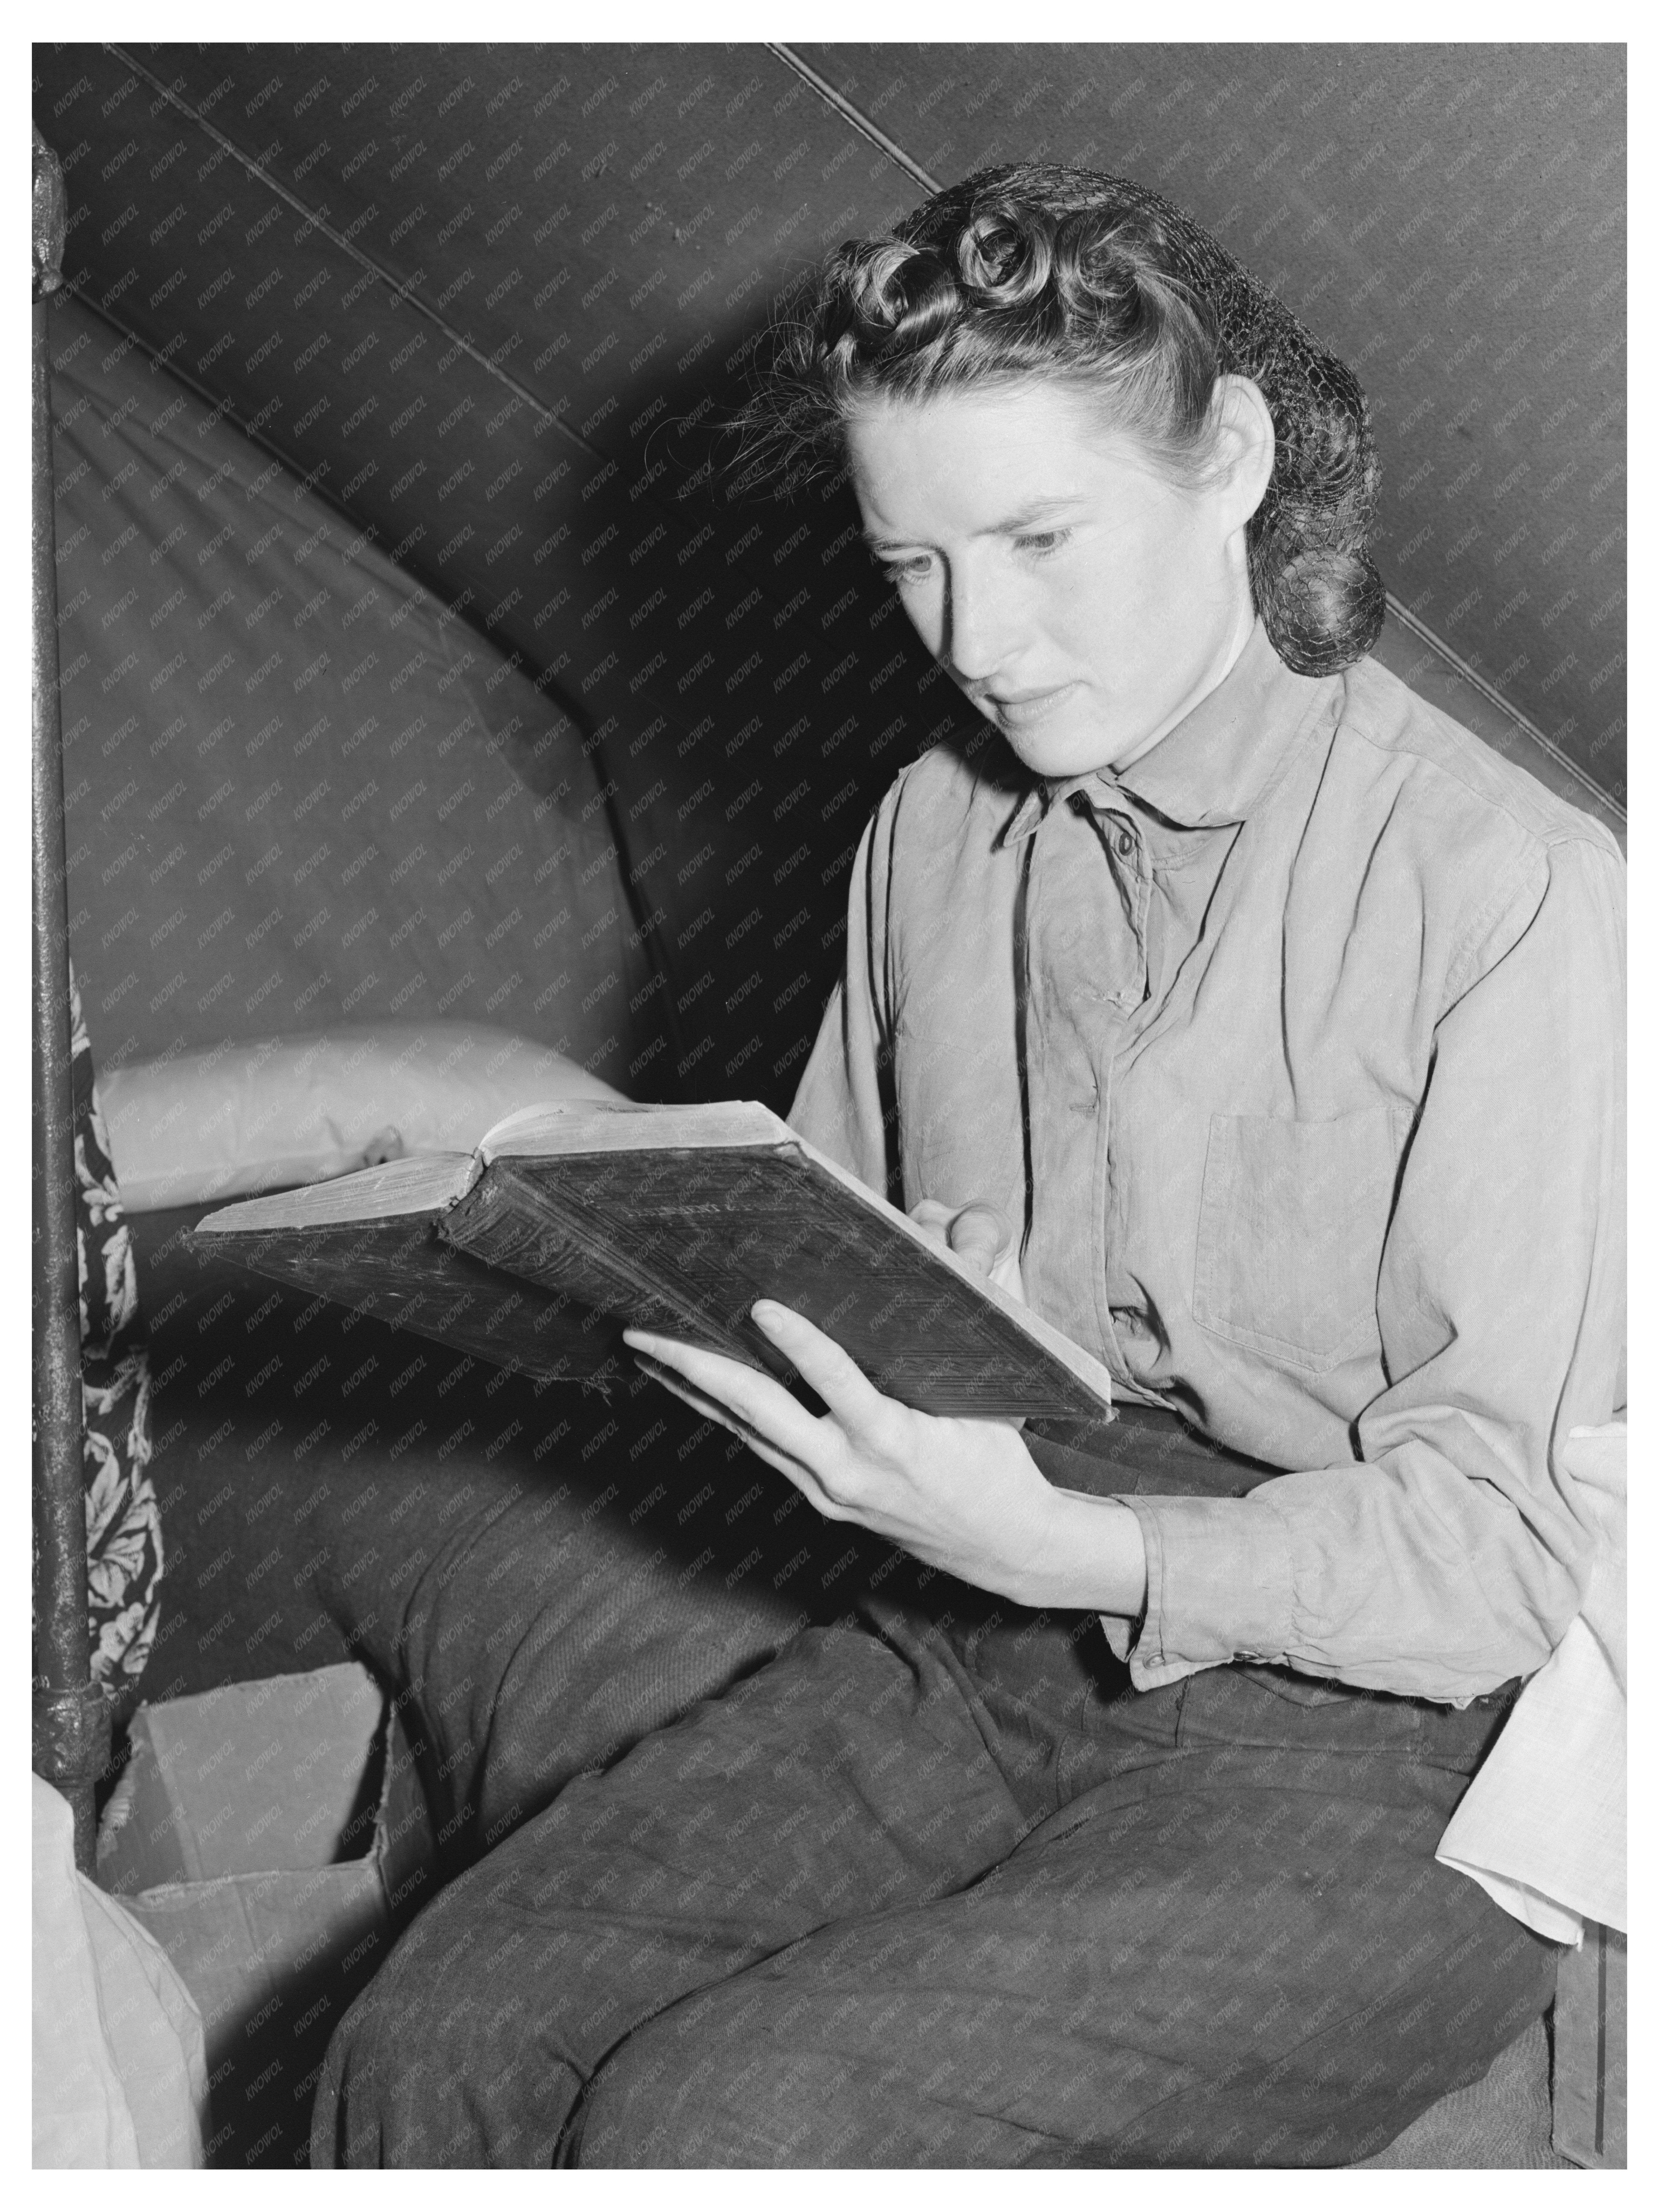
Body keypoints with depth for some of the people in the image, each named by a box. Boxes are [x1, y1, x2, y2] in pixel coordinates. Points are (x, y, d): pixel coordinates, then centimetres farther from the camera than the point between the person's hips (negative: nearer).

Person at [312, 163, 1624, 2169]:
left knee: (712, 2132, -24)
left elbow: (1498, 1552, -13)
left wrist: (1052, 1545, -26)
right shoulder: (936, 831, 8)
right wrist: (755, 1325, -4)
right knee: (444, 2043, -16)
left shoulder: (1509, 895, -13)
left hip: (1360, 1731, -5)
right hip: (970, 1659, 6)